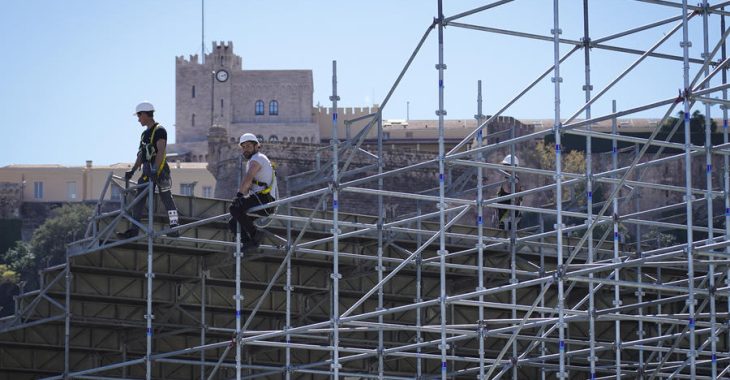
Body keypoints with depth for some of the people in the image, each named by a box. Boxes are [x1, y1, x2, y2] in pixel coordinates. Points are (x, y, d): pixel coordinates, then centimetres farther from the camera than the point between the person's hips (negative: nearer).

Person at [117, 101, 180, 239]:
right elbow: (141, 155, 22)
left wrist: (155, 171, -27)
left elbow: (161, 152, -19)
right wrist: (132, 171, 14)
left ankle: (174, 228, -5)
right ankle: (134, 229, 2)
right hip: (147, 172, 9)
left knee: (166, 198, -6)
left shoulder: (159, 131, -9)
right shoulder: (145, 134, 18)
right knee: (139, 199, 3)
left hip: (160, 171, -9)